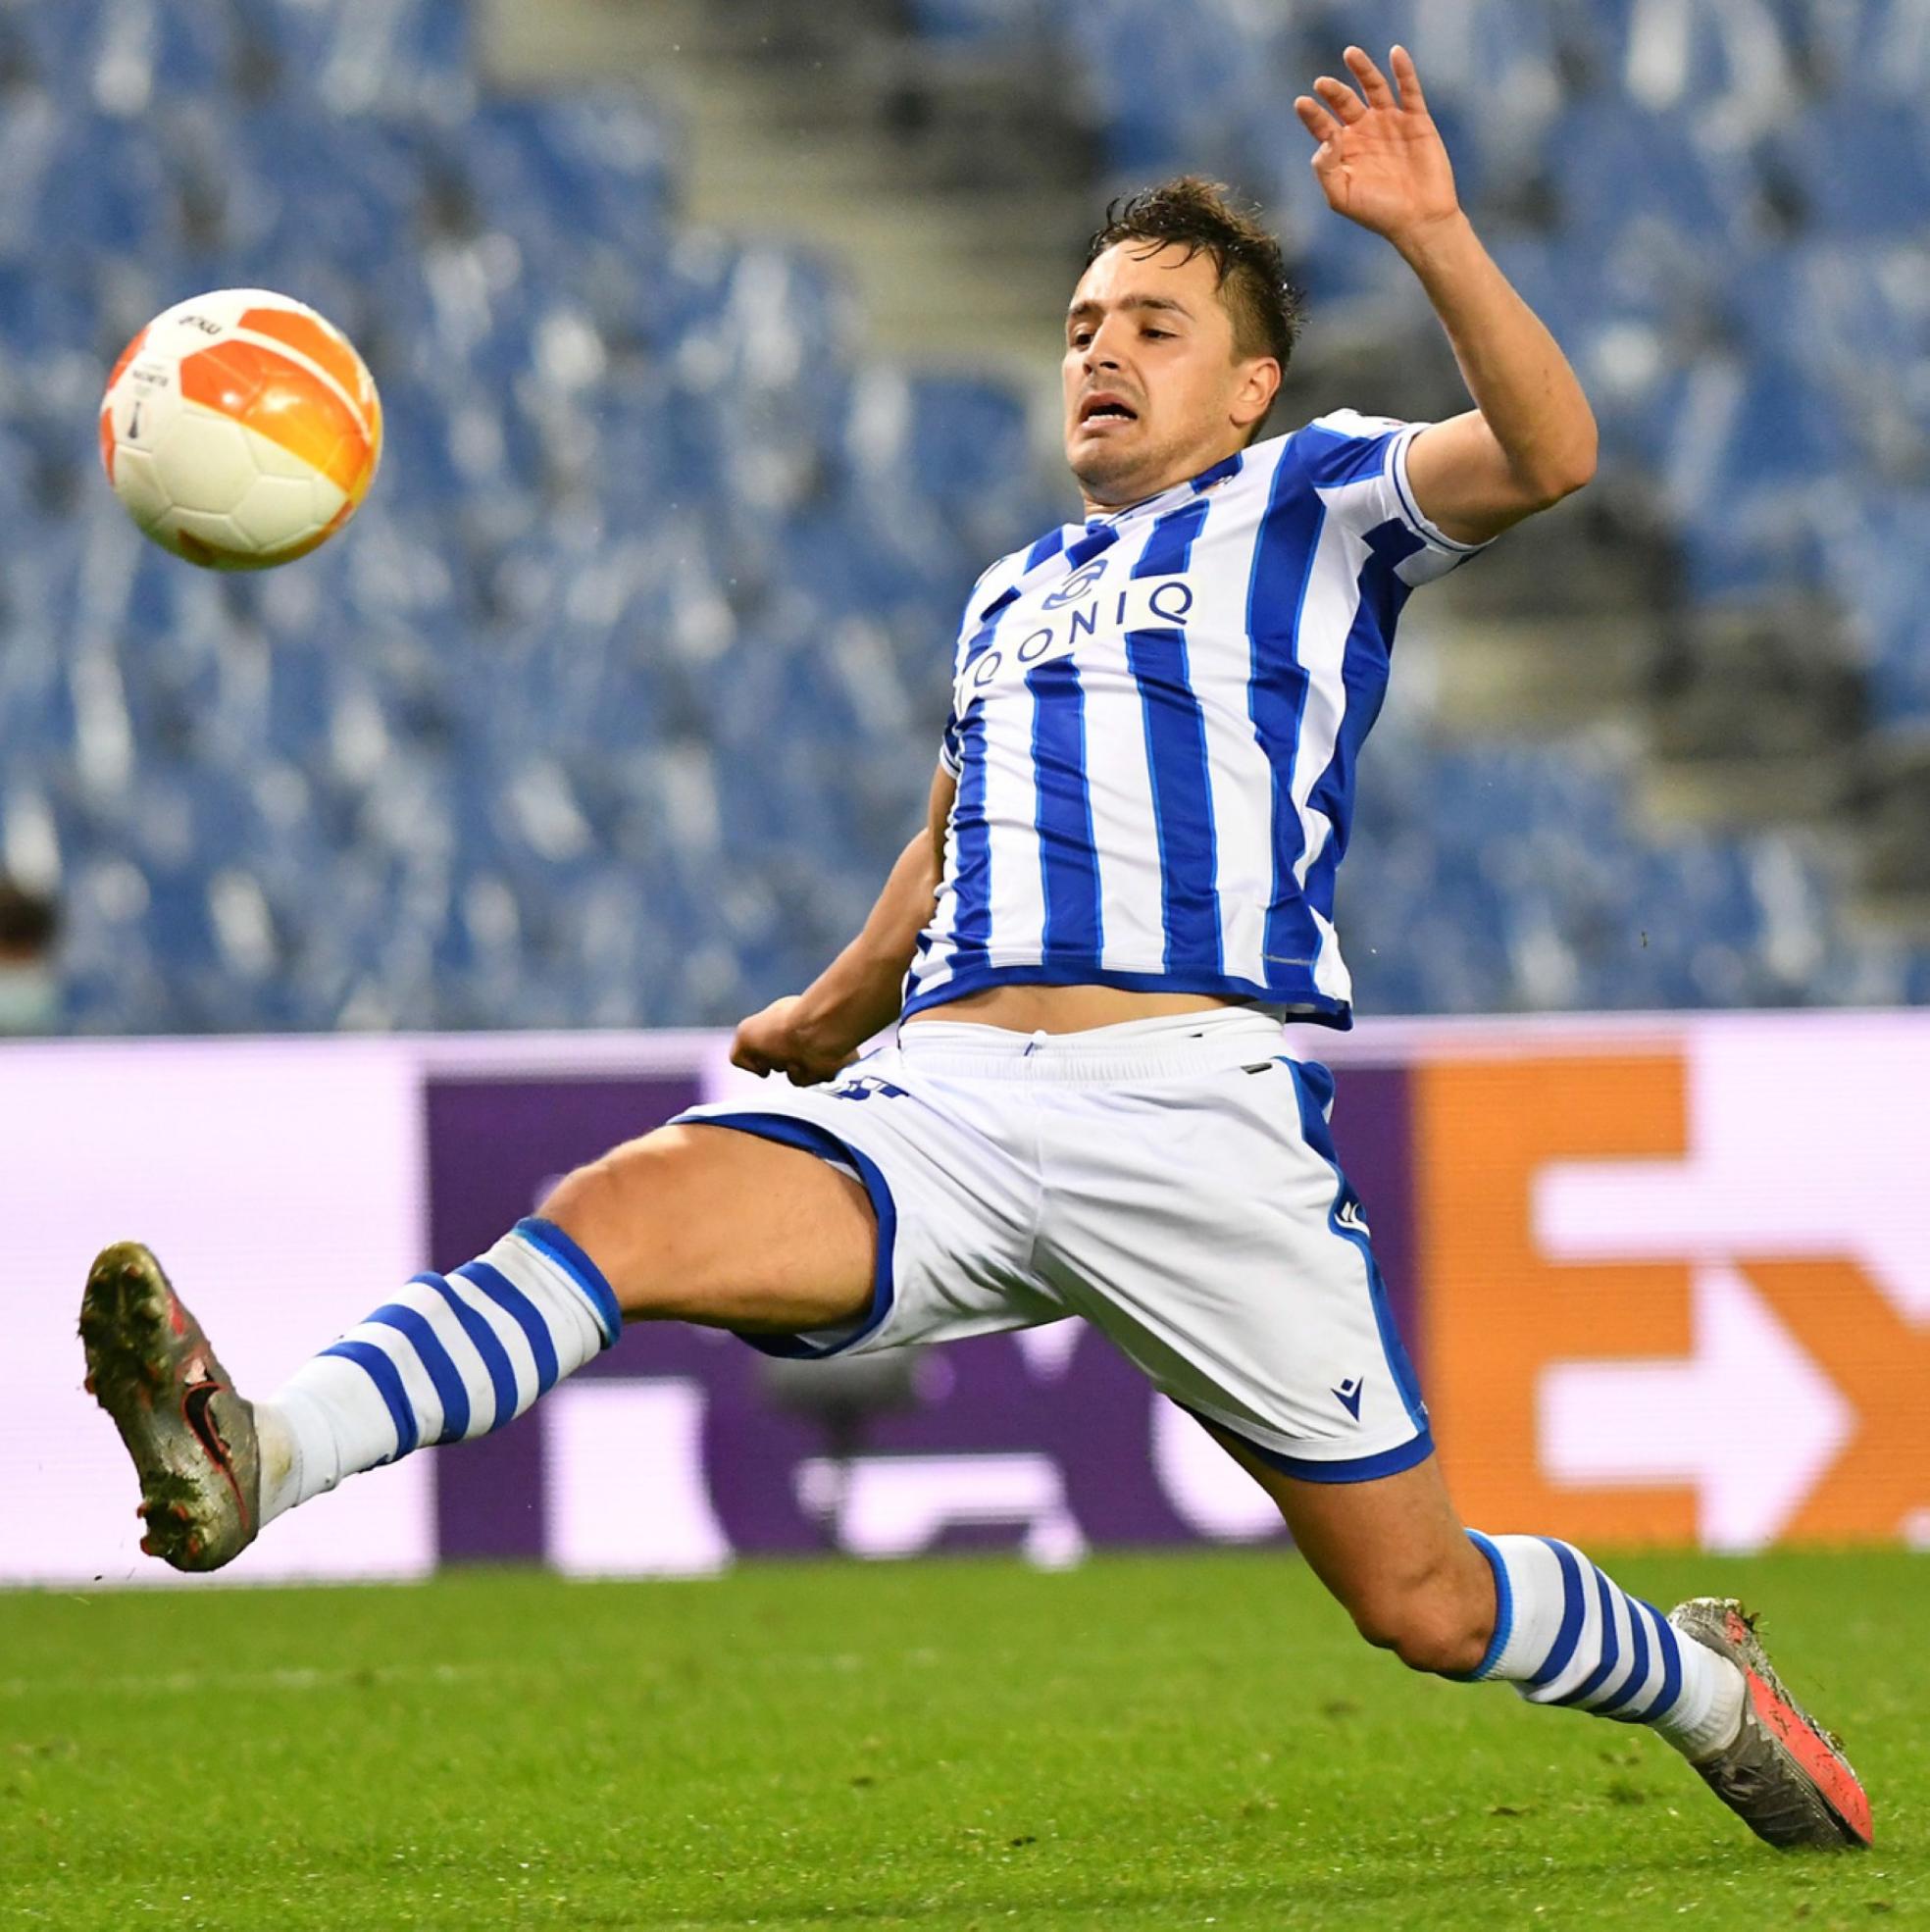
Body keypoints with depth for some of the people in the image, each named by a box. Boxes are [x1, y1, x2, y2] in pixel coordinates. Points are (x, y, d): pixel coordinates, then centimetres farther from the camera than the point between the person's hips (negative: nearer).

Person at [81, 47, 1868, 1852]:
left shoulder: (1315, 497, 11)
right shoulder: (1011, 594, 29)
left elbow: (1545, 452, -8)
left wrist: (1432, 233, -22)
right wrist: (830, 1012, 55)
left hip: (1192, 1110, -4)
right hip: (938, 1097, 4)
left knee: (1421, 1602, 0)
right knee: (622, 1206, -25)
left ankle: (1708, 1688, 32)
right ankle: (255, 1460, -47)